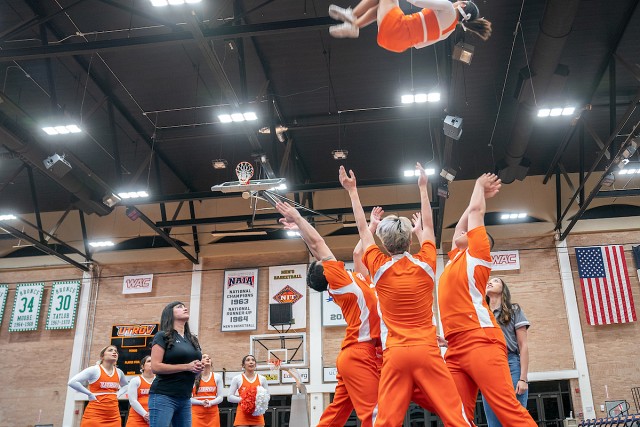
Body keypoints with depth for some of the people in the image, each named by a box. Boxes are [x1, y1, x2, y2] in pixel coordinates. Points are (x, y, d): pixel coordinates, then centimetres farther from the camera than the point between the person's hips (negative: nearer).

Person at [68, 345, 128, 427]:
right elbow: (72, 382, -14)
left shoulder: (119, 372, 11)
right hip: (94, 416, -6)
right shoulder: (94, 370, -6)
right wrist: (89, 394, -11)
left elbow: (125, 386, 32)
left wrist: (118, 394, 13)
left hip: (114, 417, 6)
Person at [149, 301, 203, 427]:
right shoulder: (163, 336, -3)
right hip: (163, 396, -7)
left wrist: (198, 368, 2)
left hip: (185, 399, 7)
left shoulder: (192, 339, 16)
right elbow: (155, 367, -13)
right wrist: (187, 366, -17)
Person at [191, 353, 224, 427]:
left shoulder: (217, 377, 8)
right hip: (197, 413, -2)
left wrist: (210, 403, -14)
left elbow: (220, 397, 5)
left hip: (213, 413, 2)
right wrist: (202, 402, -16)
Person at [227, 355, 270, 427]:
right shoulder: (237, 379, 2)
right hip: (243, 415, -2)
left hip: (257, 415, 2)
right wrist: (242, 399, -15)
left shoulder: (262, 379, 9)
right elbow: (230, 397, 1)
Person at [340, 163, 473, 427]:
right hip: (426, 350, 0)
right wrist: (423, 187, 29)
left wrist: (353, 191, 24)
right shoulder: (425, 265, 3)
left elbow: (363, 230, 14)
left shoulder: (379, 268, 2)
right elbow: (428, 226, 18)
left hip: (395, 355, 0)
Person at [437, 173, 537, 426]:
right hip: (456, 350, 7)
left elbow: (476, 211, 11)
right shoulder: (455, 259, 27)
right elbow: (459, 226, 39)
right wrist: (481, 193, 44)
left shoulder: (476, 254, 9)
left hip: (480, 341, -7)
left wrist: (480, 185, 29)